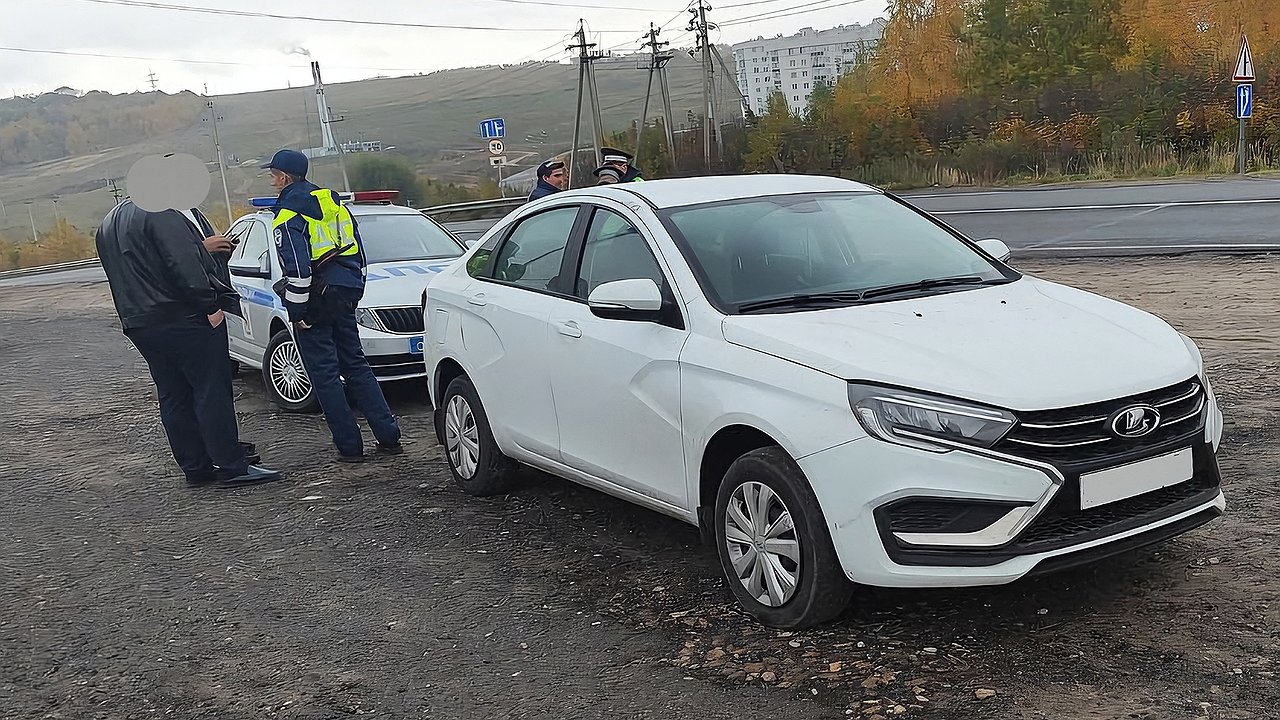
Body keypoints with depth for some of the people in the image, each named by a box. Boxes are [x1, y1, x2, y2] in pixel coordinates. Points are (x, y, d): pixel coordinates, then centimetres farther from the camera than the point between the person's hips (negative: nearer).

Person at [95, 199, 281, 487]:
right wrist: (210, 305, -17)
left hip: (139, 324, 9)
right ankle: (232, 467, -5)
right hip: (183, 319, -9)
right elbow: (184, 266, -21)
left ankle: (195, 467, 15)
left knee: (174, 398, 11)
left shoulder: (107, 227, 18)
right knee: (212, 392, -5)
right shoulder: (160, 215, -12)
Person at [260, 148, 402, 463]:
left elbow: (297, 267, -20)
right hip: (346, 295, 8)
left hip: (316, 299, -8)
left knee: (324, 373, 0)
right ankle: (389, 436, 9)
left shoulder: (288, 213, -11)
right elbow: (359, 251, 18)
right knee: (355, 364, 14)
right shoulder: (333, 201, 15)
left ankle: (350, 446, 1)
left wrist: (296, 311, -15)